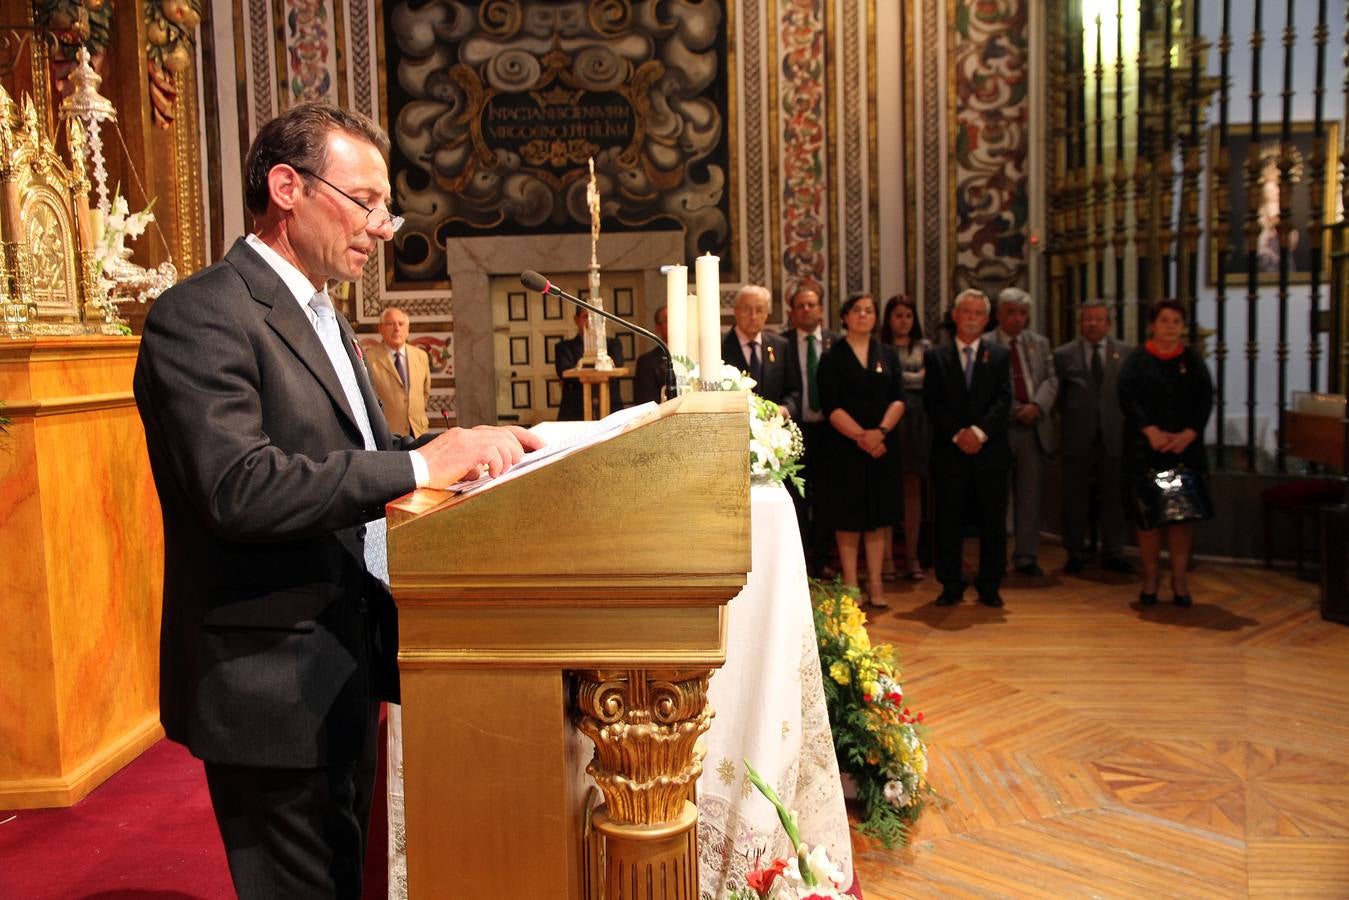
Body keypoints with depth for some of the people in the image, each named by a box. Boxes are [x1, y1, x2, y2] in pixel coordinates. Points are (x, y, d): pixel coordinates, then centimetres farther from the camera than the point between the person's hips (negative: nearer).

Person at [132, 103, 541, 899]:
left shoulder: (322, 318, 15)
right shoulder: (203, 315, -16)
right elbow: (238, 488, -28)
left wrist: (468, 447, -2)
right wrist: (419, 464, -27)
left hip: (345, 674, 9)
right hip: (272, 689, -9)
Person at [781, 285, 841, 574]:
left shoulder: (837, 342, 3)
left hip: (828, 430, 2)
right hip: (795, 430, -1)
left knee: (825, 500, 9)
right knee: (797, 501, 4)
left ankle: (820, 562, 21)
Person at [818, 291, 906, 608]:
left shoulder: (887, 355, 12)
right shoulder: (832, 358, 2)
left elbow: (899, 399, 2)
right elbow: (831, 406, -7)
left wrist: (880, 431, -15)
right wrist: (860, 435, -17)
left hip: (884, 446, 3)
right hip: (845, 447, -3)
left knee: (878, 516, 6)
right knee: (848, 517, 1)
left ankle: (875, 584, 12)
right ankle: (850, 585, 8)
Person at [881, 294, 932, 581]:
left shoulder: (924, 348, 12)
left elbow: (926, 380, -1)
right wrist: (910, 379, -10)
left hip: (916, 424, 2)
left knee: (913, 490, 5)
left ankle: (912, 556, 10)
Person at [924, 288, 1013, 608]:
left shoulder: (999, 355, 9)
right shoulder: (937, 357, 8)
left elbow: (1004, 399, -2)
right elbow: (931, 402, -1)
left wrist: (979, 431, -16)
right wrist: (957, 434, -13)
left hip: (989, 450, 1)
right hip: (949, 451, 0)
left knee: (993, 521, 5)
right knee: (949, 521, 3)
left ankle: (989, 586, 16)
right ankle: (951, 585, 14)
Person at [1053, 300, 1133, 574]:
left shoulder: (1126, 353, 6)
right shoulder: (1064, 355, 3)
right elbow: (1058, 396, 5)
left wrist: (1126, 423, -1)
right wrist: (1071, 418, -2)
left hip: (1113, 436, 1)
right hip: (1077, 438, -1)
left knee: (1114, 498, 6)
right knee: (1075, 500, 5)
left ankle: (1113, 554, 17)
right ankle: (1074, 554, 14)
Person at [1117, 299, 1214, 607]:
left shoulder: (1193, 360, 9)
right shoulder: (1137, 360, 3)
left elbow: (1205, 400, 1)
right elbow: (1127, 397, -8)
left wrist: (1188, 434, -13)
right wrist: (1151, 431, -19)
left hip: (1185, 448, 2)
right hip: (1145, 450, -2)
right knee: (1147, 514, 0)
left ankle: (1180, 580, 8)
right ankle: (1150, 578, 11)